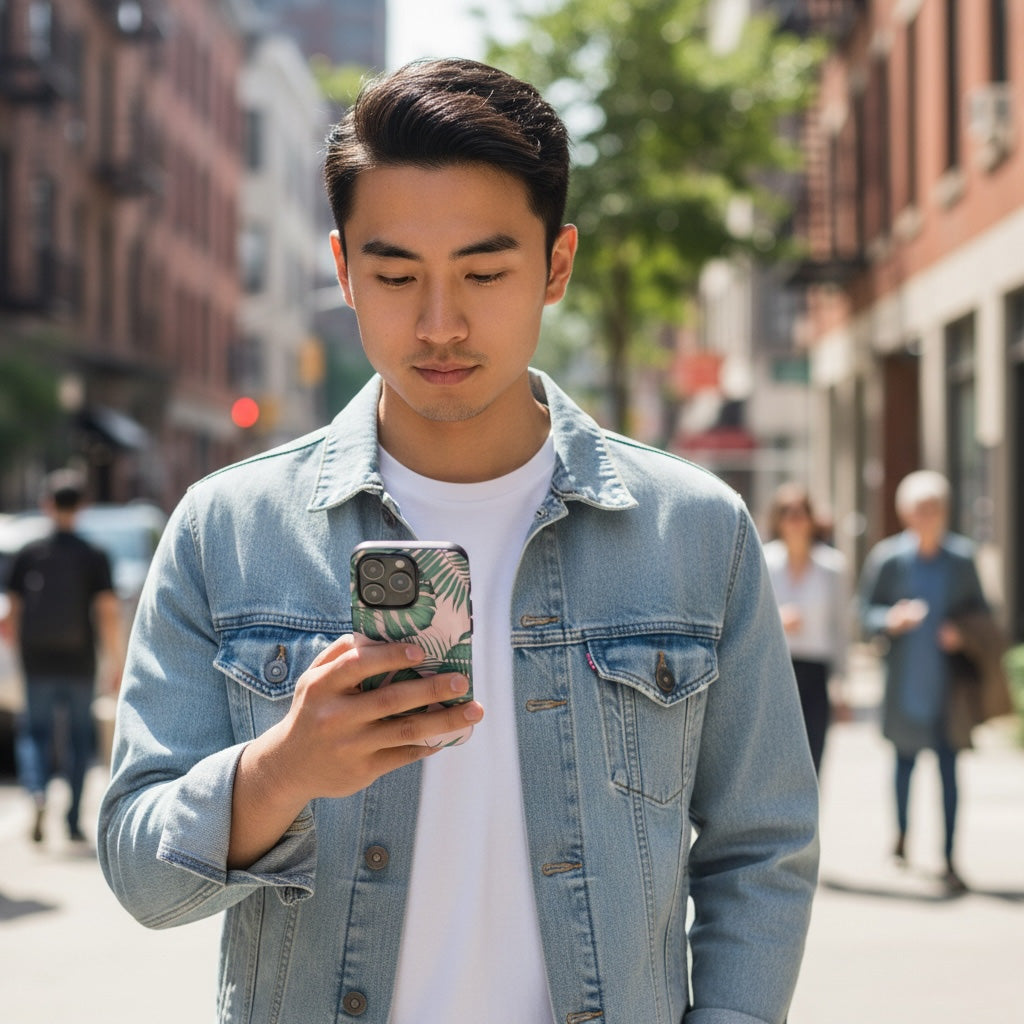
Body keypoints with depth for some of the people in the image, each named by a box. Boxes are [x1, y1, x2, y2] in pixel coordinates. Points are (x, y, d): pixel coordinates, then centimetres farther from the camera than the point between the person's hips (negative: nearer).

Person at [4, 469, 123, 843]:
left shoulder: (27, 555, 0)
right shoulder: (94, 557, -5)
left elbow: (13, 611, 3)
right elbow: (108, 611, -10)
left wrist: (18, 649, 20)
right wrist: (115, 659, -2)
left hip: (38, 662, 1)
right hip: (79, 665, 0)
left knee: (35, 732, 10)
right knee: (80, 736, 12)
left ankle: (37, 792, -19)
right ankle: (74, 820, 13)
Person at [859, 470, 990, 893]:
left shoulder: (962, 557, 2)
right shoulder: (887, 557, -2)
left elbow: (980, 609, 10)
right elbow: (866, 613, 2)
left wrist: (962, 632, -9)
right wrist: (893, 619, -18)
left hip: (947, 679, 0)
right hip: (905, 679, 0)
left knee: (949, 764, -4)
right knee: (905, 757, 13)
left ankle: (948, 858, 1)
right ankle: (901, 834, 38)